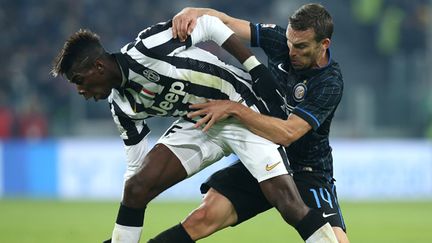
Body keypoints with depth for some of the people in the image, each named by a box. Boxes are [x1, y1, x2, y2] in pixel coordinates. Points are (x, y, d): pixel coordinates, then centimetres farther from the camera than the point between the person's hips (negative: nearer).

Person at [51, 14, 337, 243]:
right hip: (199, 124, 7)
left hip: (243, 109, -7)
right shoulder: (121, 105, -1)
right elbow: (138, 166, 7)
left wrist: (257, 70, -18)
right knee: (137, 187, -7)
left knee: (287, 202, -20)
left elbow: (209, 26, -16)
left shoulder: (145, 50, -24)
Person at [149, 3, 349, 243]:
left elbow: (287, 134, -28)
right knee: (203, 218, -16)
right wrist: (193, 12, -21)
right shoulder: (280, 41, -6)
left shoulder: (330, 83, -21)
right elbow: (225, 22, 0)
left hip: (308, 174, -3)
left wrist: (233, 109, -28)